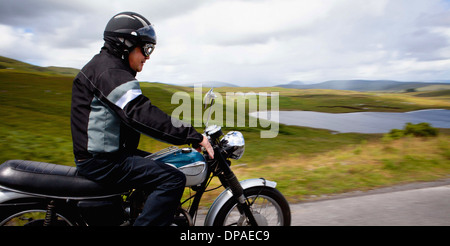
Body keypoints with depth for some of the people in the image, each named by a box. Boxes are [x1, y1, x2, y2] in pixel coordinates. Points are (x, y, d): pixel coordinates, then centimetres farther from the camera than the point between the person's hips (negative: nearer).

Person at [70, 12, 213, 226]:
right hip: (101, 161, -11)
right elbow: (141, 115, -31)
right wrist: (193, 136, -31)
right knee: (173, 179, -19)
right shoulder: (110, 71, -17)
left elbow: (137, 112, 19)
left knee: (166, 166, 20)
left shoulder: (109, 66, 17)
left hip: (110, 153, 11)